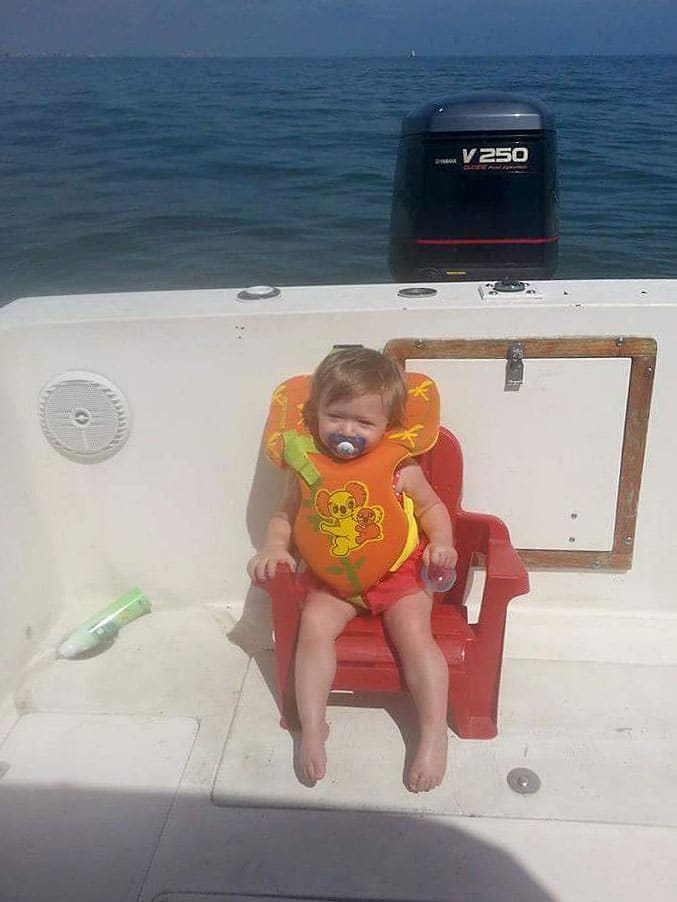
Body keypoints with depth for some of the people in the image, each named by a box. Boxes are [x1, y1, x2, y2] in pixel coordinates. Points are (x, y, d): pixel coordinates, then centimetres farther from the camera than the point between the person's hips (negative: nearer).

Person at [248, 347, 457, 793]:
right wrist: (274, 546, -12)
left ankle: (434, 734, -7)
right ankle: (312, 728, -9)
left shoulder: (401, 468, -11)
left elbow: (431, 507, 6)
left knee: (415, 634, -21)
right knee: (314, 627, -22)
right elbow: (286, 515, 7)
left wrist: (440, 541, -12)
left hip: (398, 571, -1)